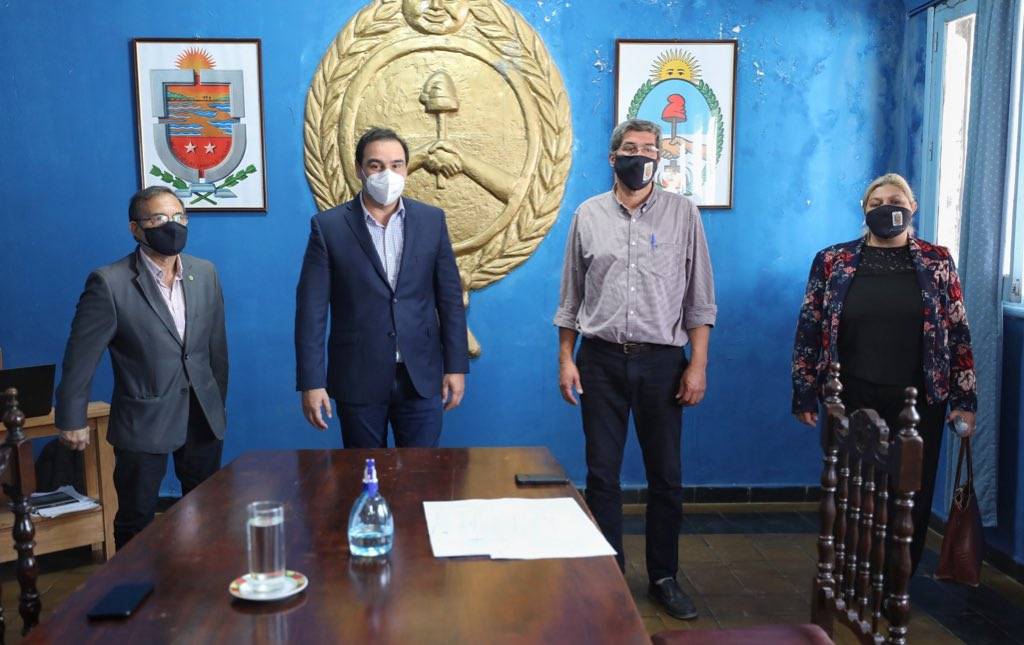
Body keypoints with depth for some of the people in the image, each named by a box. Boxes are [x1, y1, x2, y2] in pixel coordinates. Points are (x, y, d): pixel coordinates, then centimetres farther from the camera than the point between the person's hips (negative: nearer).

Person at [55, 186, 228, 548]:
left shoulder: (205, 273, 1)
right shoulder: (109, 283, -14)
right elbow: (80, 356, -8)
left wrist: (217, 405, 13)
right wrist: (71, 420, -3)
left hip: (204, 418, 4)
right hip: (143, 420, -4)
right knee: (136, 524, 10)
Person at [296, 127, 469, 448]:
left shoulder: (431, 220, 3)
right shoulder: (329, 226, -4)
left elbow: (450, 298, 5)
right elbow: (312, 309, -5)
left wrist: (456, 366, 2)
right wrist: (311, 383, -9)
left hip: (421, 376, 1)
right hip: (358, 377, -1)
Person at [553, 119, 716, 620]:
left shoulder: (682, 213, 1)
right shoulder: (588, 215, 5)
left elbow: (700, 299, 1)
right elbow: (570, 297, 8)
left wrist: (698, 365, -5)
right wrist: (566, 359, 3)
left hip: (661, 359, 0)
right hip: (601, 359, 1)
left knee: (666, 475, 8)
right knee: (601, 474, 7)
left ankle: (664, 578, 24)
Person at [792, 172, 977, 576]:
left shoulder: (937, 262, 4)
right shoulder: (832, 262, 2)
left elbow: (958, 333, 4)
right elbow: (809, 330, 2)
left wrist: (964, 400, -1)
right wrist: (804, 395, 0)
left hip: (919, 403, 1)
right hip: (851, 402, 0)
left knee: (913, 498, 6)